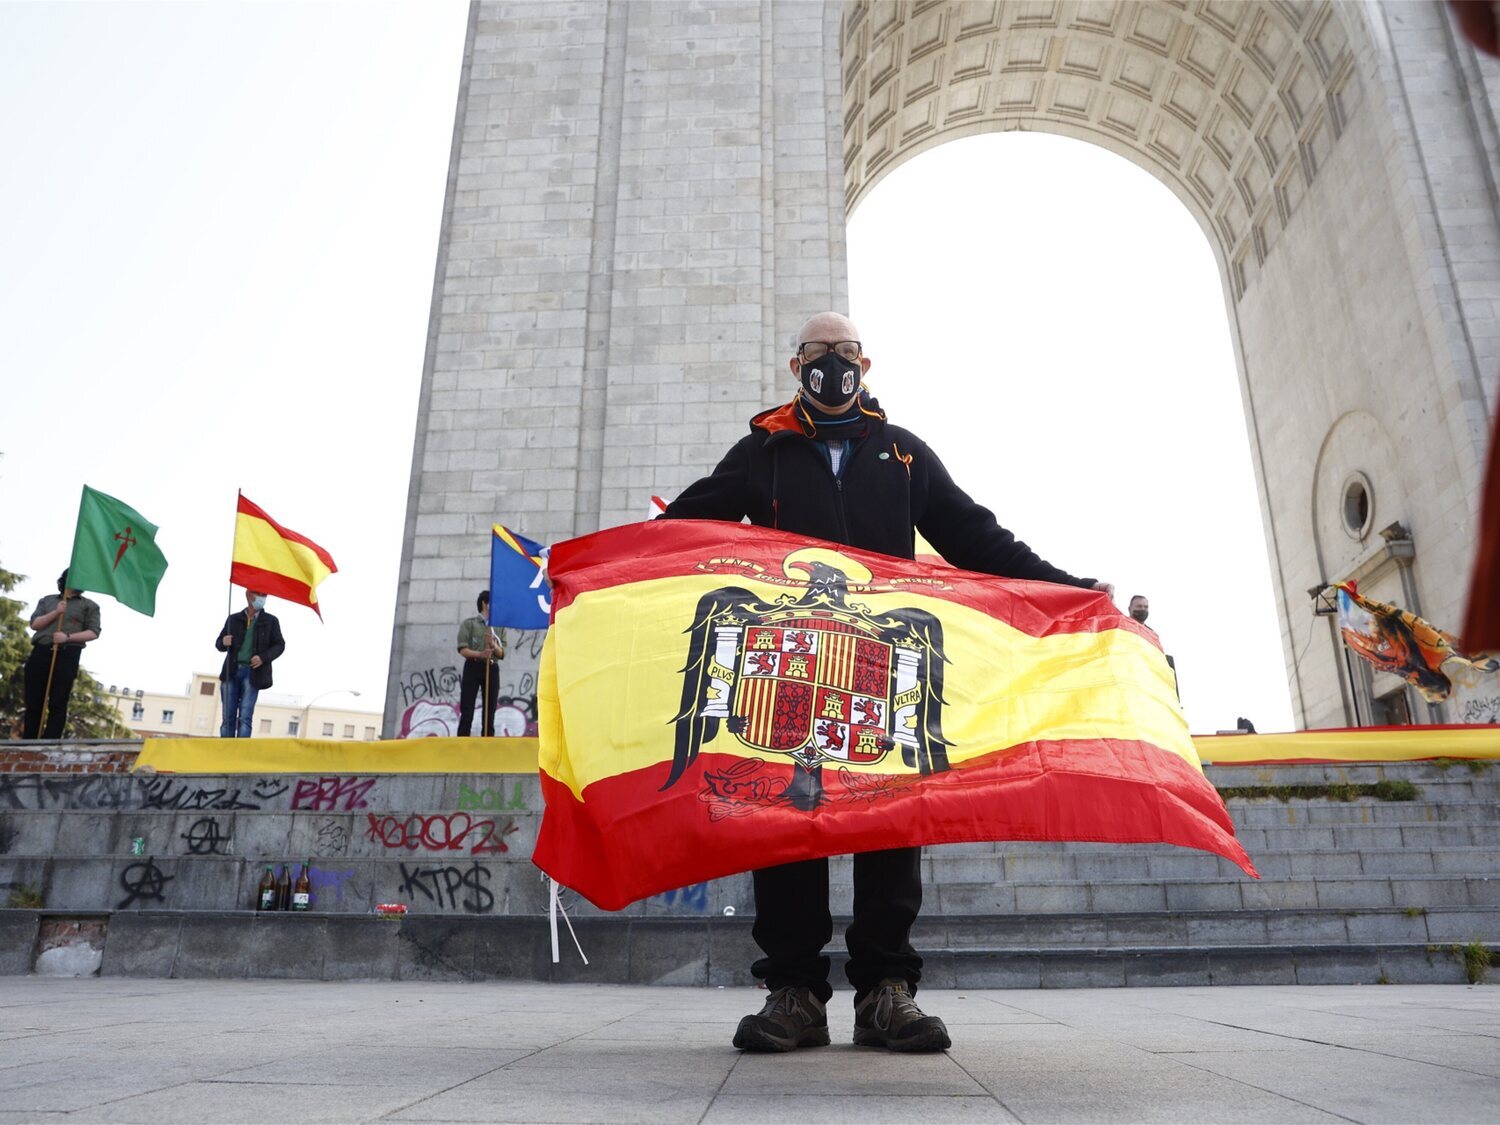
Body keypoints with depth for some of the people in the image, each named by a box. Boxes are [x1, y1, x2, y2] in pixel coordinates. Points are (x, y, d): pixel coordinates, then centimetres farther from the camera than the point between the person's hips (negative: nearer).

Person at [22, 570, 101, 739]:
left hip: (67, 655, -3)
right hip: (40, 653, 3)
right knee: (33, 703, -1)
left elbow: (94, 632, 3)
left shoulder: (89, 605, 13)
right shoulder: (47, 600, 22)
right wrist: (56, 613, -6)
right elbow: (34, 624, 10)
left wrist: (68, 637, -12)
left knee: (58, 704, -7)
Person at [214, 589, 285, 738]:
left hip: (252, 672, -2)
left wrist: (264, 657, -11)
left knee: (245, 717, -9)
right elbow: (219, 644, 16)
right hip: (232, 672, 2)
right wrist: (223, 643, -8)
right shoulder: (234, 619, 14)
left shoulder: (270, 621, 9)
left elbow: (279, 645, 6)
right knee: (228, 717, -1)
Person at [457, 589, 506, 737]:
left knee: (490, 712, 1)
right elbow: (463, 649, -5)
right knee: (467, 712, -7)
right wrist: (479, 654, -22)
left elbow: (502, 654, 7)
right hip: (473, 668, -4)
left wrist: (493, 645, -13)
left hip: (492, 669, 4)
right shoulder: (469, 623, 4)